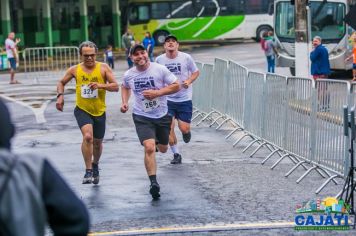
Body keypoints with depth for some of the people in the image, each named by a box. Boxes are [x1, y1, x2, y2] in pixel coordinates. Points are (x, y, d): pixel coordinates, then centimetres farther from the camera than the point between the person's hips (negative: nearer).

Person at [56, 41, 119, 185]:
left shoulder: (103, 68, -6)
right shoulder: (75, 70, -3)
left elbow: (115, 86, -11)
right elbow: (61, 83, 12)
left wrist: (101, 85, -27)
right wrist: (60, 96, -6)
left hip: (99, 112, 1)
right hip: (82, 110, -1)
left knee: (97, 142, 16)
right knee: (87, 136, -26)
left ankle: (95, 165, 47)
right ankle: (88, 171, -18)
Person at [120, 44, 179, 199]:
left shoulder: (160, 69, -13)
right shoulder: (129, 75, -4)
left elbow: (176, 86, -9)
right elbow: (125, 87, 19)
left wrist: (157, 93, -21)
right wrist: (125, 102, 3)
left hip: (162, 115, 1)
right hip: (142, 117, -1)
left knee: (163, 149, 19)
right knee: (149, 148, -22)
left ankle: (158, 141, 58)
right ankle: (153, 183, -18)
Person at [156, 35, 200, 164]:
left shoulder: (186, 58, -6)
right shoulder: (159, 59, -2)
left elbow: (196, 72, 7)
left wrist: (189, 81, -11)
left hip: (184, 99, -1)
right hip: (167, 99, 1)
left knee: (184, 129, -5)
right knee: (168, 129, -4)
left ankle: (186, 133, 35)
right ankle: (176, 154, 16)